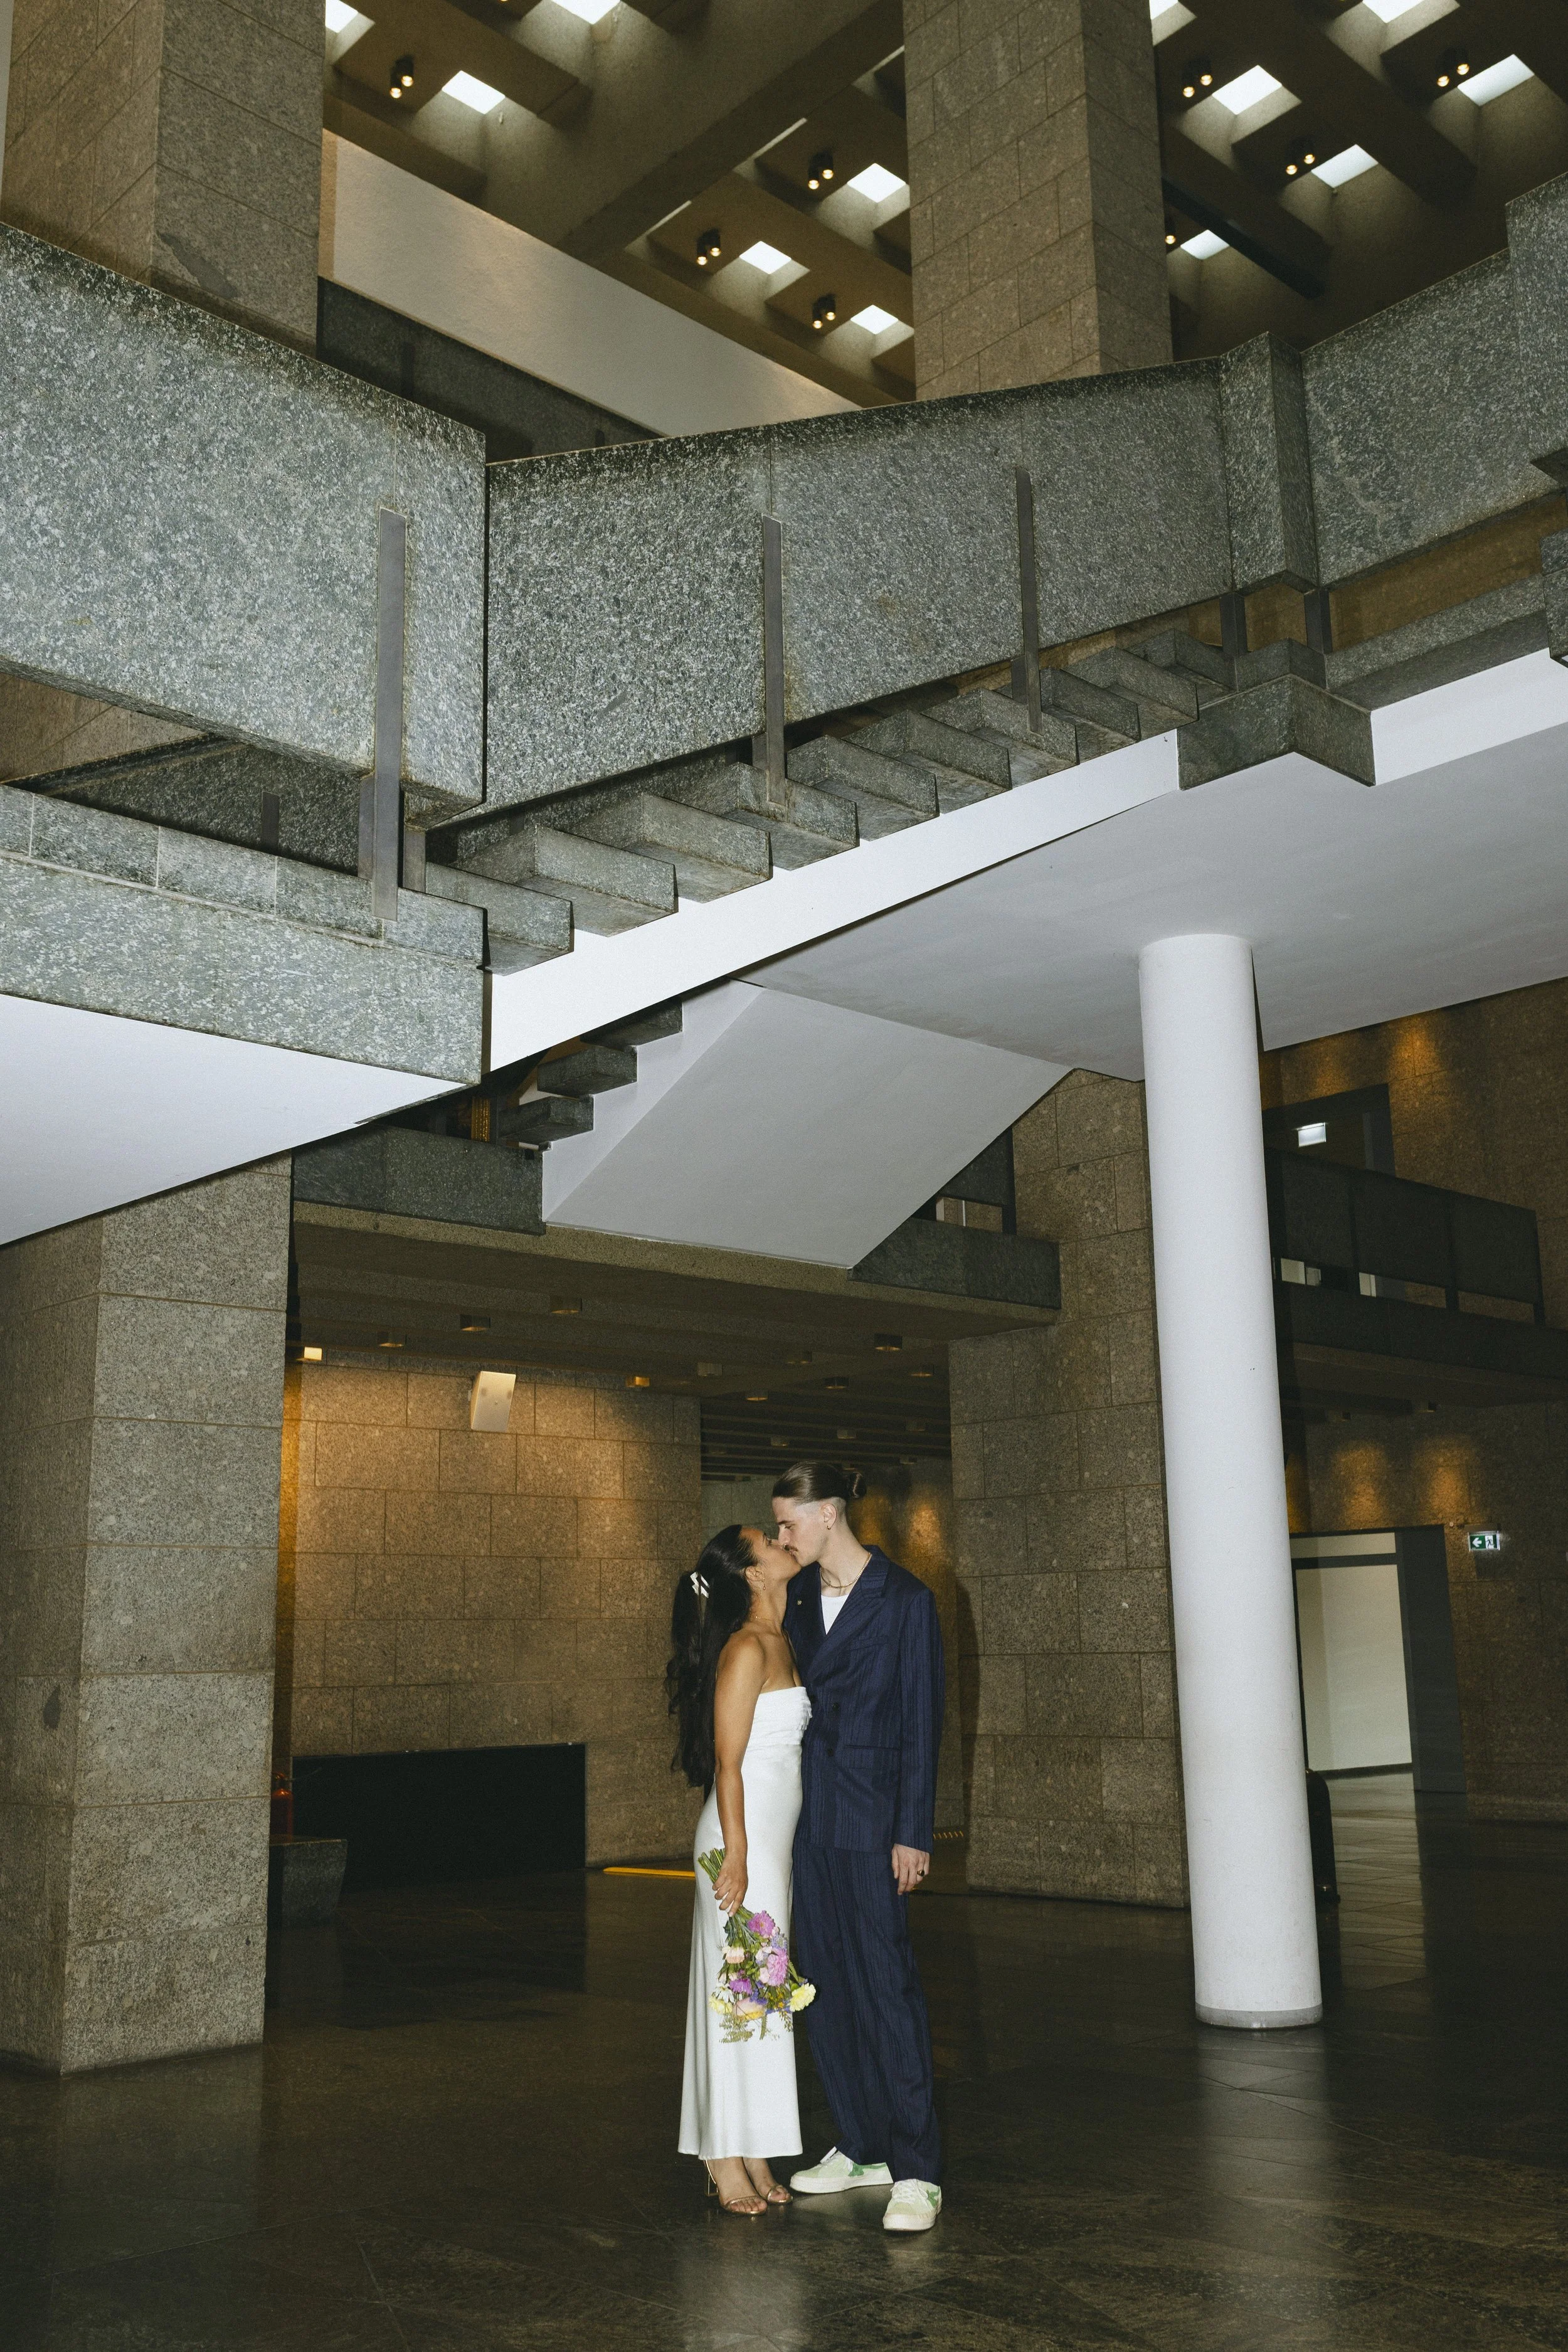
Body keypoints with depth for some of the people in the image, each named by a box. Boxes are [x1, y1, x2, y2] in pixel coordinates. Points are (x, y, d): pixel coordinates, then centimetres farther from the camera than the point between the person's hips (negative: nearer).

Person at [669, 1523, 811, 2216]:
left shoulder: (779, 1643, 12)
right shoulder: (746, 1648, -15)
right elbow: (727, 1762, -16)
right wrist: (736, 1857, -18)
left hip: (774, 1835, 9)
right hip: (743, 1834, -9)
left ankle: (752, 2158, 20)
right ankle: (726, 2161, 6)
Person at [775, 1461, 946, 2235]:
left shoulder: (903, 1598, -9)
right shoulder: (796, 1596, 9)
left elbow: (922, 1718, -9)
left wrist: (913, 1832, -11)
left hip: (870, 1813, -6)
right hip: (806, 1808, 7)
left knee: (885, 1979, -6)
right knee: (825, 1980, 11)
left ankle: (915, 2170, 1)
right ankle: (863, 2147, 23)